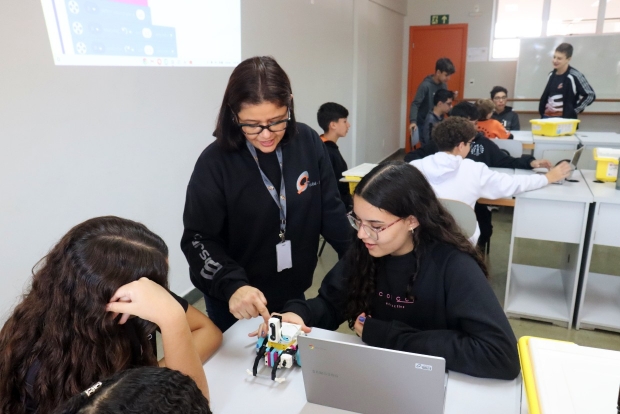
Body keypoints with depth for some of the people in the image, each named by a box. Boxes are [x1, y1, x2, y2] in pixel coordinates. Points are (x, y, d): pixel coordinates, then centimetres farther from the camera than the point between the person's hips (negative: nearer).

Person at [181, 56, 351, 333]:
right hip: (235, 304, -3)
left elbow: (331, 211, -2)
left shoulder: (308, 143, -10)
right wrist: (232, 285, -33)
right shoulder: (215, 162, -19)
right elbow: (198, 239, -17)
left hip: (293, 294, 4)